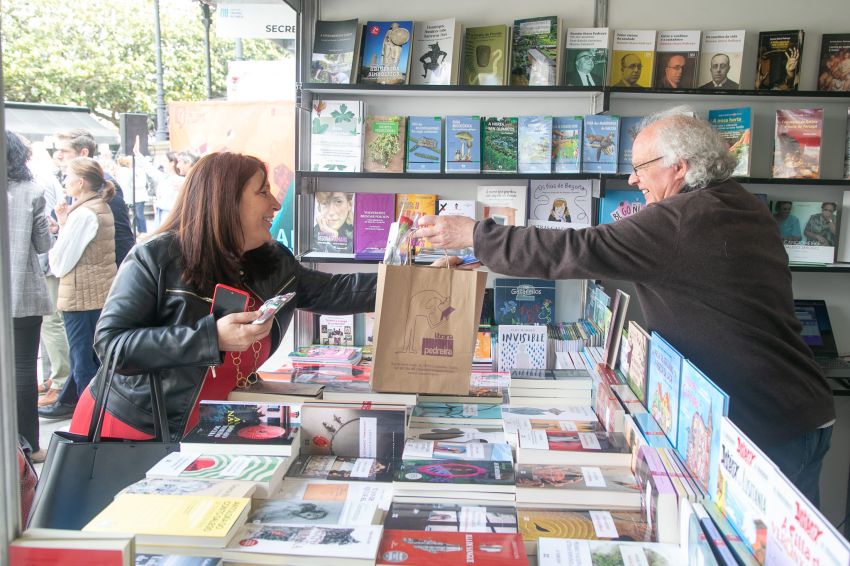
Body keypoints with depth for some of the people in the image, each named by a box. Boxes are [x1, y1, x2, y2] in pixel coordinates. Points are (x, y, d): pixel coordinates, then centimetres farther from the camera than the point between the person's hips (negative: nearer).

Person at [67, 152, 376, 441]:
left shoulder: (274, 264, 0)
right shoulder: (156, 258, -18)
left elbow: (334, 292, 4)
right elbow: (111, 344, -24)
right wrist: (211, 336, -33)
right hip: (133, 428, -5)